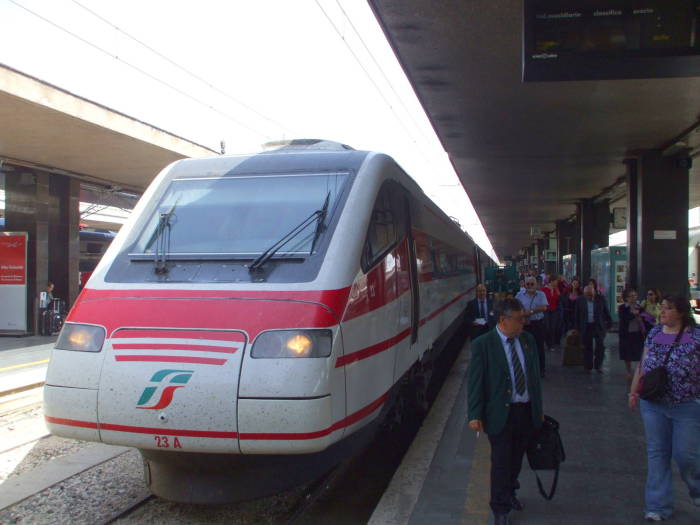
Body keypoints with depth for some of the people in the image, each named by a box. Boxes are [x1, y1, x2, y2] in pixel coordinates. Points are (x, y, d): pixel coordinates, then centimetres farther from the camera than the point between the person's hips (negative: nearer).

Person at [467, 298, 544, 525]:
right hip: (501, 413, -5)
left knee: (516, 458, 18)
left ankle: (509, 492, 43)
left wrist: (539, 409, 14)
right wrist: (475, 415, -14)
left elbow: (534, 376, 12)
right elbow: (474, 382, -11)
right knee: (501, 461, 4)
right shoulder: (483, 345, -12)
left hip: (527, 412, 5)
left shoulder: (528, 340, 5)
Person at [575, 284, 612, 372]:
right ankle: (588, 367, 17)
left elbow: (606, 312, 5)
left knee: (600, 346, -5)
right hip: (586, 327, 1)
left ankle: (598, 366, 9)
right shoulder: (580, 300, -2)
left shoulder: (601, 299, -4)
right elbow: (577, 315, 5)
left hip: (599, 326, -1)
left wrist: (609, 324, 7)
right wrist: (578, 328, 7)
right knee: (587, 348, 6)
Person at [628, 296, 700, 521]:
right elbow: (643, 365, 12)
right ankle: (658, 506, 15)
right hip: (653, 405, 4)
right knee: (657, 454, 6)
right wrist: (634, 391, 11)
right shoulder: (654, 333, 6)